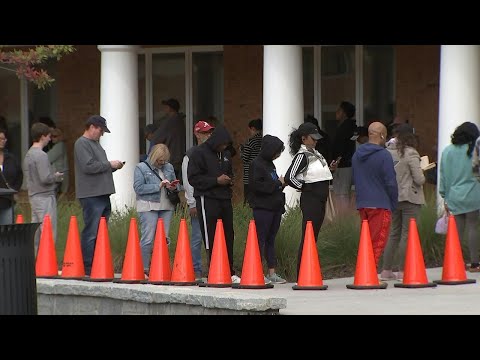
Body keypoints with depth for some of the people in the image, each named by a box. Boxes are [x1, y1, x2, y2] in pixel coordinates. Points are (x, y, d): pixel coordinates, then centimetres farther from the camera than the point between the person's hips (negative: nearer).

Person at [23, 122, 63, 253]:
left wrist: (54, 175, 12)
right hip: (45, 197, -9)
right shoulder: (41, 155, -16)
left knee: (36, 233, 11)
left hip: (33, 197, 9)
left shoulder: (28, 155, 12)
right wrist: (57, 177, -3)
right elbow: (45, 178, -23)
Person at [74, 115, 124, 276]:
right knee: (91, 233, -10)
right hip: (91, 195, -10)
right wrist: (109, 164, -11)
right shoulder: (82, 144, -8)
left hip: (103, 195, 10)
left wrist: (113, 167, 11)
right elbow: (88, 166, -19)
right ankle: (88, 268, -10)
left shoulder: (95, 143, 22)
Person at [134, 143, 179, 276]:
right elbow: (138, 188, -10)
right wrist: (158, 186, -15)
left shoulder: (169, 167, 14)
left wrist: (173, 187, -1)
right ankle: (144, 269, -3)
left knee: (164, 239, 4)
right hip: (148, 207, -5)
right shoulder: (141, 168, -2)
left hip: (166, 207, 5)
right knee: (148, 239, -9)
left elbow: (175, 184, 24)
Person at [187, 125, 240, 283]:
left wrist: (230, 180, 7)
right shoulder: (199, 153, -5)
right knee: (211, 239, -7)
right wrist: (216, 180, -16)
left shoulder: (226, 155, 17)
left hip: (225, 199, 7)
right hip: (207, 200, -7)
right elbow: (193, 178, -10)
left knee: (228, 237, 8)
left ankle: (229, 273, 14)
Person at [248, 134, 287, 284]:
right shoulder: (257, 164, -10)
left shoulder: (269, 164, 18)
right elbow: (256, 185, -20)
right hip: (262, 208, -9)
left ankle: (272, 273, 12)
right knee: (261, 239, -6)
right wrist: (278, 183, -15)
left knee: (271, 240, 10)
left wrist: (281, 183, 6)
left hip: (275, 208, 9)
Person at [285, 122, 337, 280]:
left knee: (313, 237, 10)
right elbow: (289, 177, -21)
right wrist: (304, 187, -9)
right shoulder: (302, 156, -12)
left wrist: (330, 169, 8)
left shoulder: (315, 154, 15)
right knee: (307, 237, -9)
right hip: (310, 199, -9)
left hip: (320, 199, 9)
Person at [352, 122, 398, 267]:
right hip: (380, 206, -7)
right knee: (377, 243, -4)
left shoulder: (357, 155, 11)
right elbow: (391, 182, -12)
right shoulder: (384, 155, -13)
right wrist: (393, 204, 0)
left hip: (362, 205, 7)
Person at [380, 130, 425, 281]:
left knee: (394, 233, 13)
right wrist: (422, 174, 6)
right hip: (410, 198, -6)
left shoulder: (388, 153, 4)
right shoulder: (411, 154, -12)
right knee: (407, 234, -2)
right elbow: (419, 179, -14)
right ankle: (402, 271, -4)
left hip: (393, 198, 6)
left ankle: (386, 270, 13)